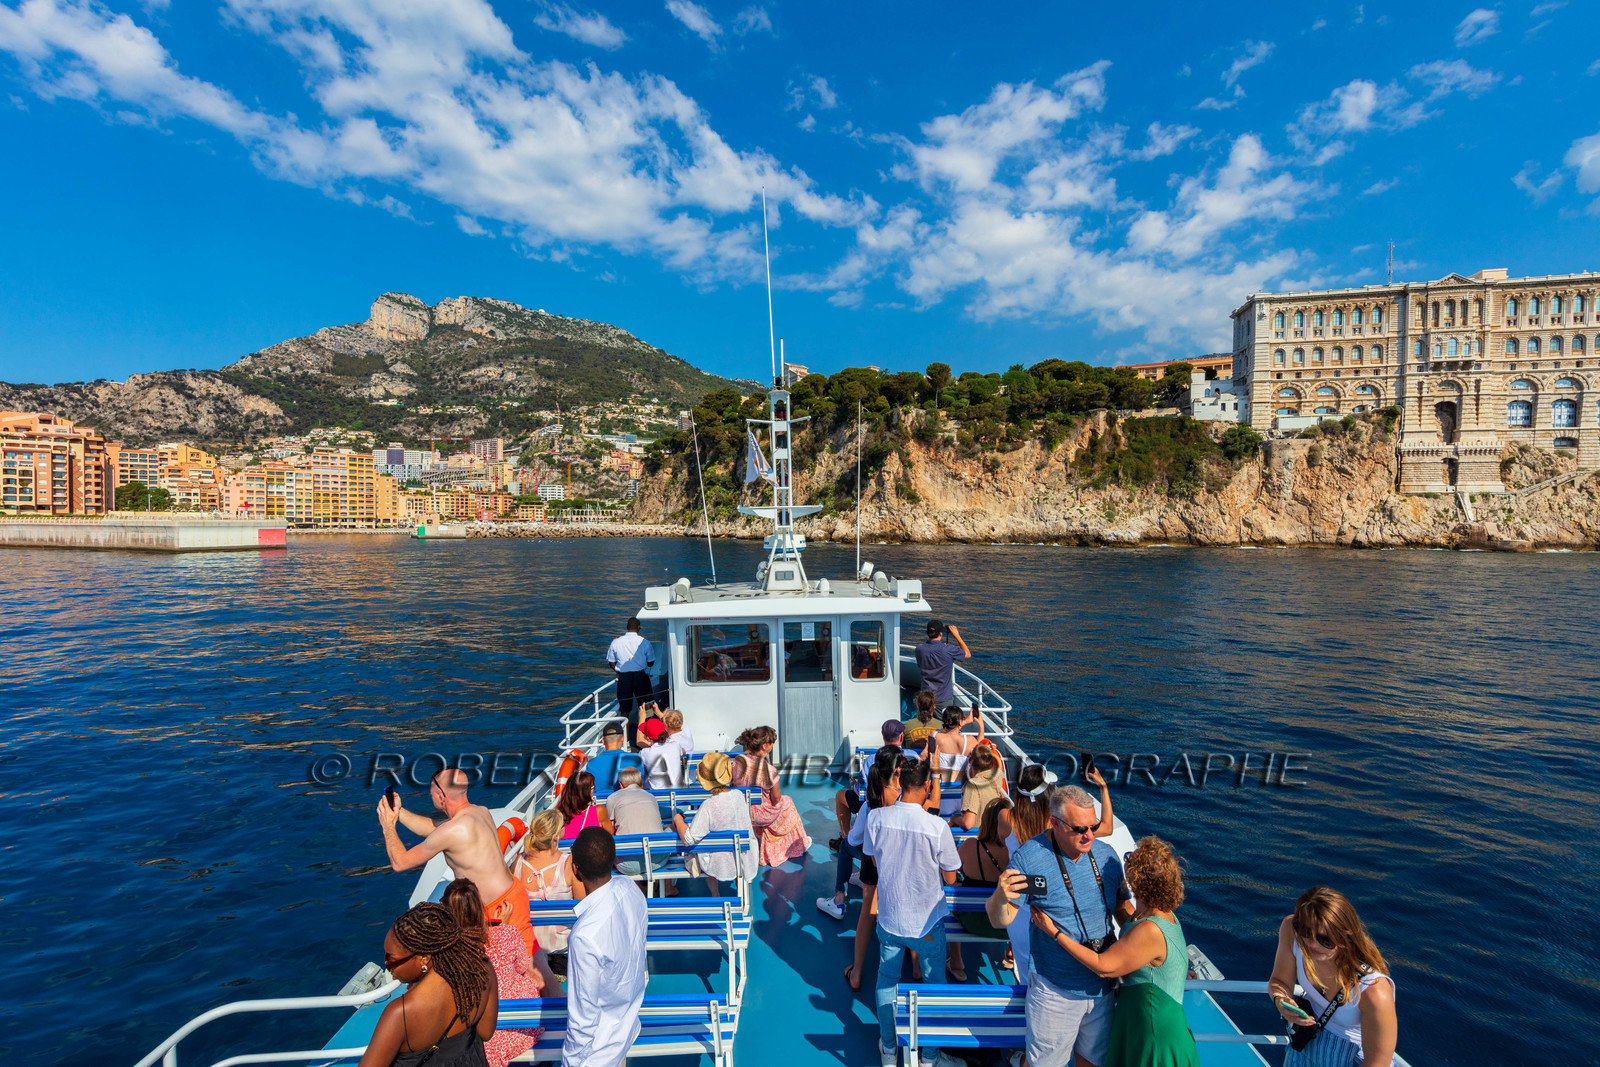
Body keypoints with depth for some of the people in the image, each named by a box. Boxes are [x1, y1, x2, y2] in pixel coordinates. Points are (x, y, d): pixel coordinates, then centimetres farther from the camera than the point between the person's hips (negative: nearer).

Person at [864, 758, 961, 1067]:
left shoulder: (877, 817, -17)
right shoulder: (937, 826, -26)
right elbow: (950, 879, -14)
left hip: (889, 918, 3)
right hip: (927, 923, -2)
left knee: (887, 980, 24)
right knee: (934, 984, 21)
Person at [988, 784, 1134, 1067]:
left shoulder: (1106, 854, -5)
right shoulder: (1029, 856, -19)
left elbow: (1122, 907, 11)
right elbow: (1000, 921, -18)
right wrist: (999, 898, -39)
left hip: (1104, 985, 5)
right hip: (1055, 990, -5)